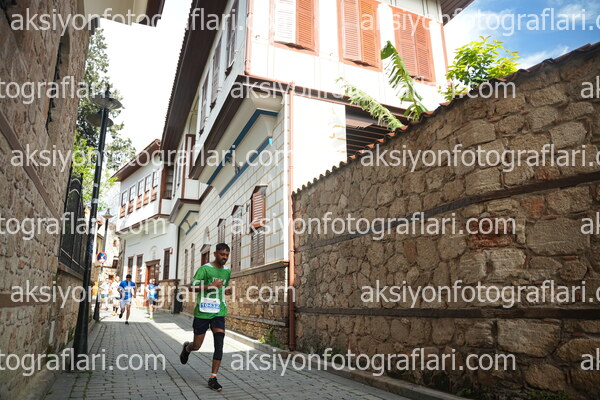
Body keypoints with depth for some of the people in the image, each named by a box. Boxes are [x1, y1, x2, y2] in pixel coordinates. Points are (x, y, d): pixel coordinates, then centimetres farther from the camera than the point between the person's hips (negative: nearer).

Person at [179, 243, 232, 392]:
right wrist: (210, 286, -22)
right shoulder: (205, 268, -7)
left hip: (219, 313, 4)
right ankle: (186, 348, 43)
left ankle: (212, 379, -1)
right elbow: (192, 287, -10)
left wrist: (227, 291, 6)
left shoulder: (227, 272, 12)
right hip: (202, 312, -4)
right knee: (196, 346, 7)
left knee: (219, 345, -9)